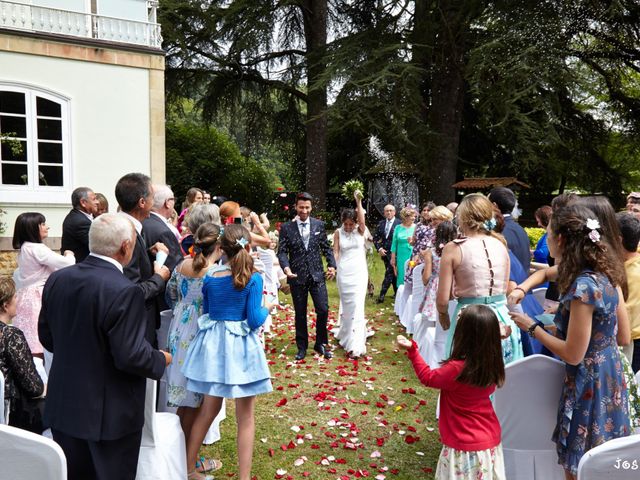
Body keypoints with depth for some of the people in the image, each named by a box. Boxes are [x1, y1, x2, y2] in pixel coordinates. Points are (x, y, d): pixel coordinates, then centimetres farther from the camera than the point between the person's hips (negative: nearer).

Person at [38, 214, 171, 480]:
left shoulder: (57, 279, -3)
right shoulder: (125, 291, -25)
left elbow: (47, 337, 7)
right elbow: (131, 356, -24)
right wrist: (162, 359, -5)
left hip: (63, 408, 6)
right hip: (110, 415, -6)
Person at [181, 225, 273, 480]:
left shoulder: (210, 279, -1)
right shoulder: (253, 279, -14)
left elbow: (206, 313, 10)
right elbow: (254, 321, -15)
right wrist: (267, 309, 4)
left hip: (213, 345, 5)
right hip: (241, 348, -5)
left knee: (210, 408, 21)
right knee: (245, 416, 8)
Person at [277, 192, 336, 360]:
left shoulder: (319, 224, 5)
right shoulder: (286, 228, -1)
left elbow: (326, 247, 9)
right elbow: (282, 252, -5)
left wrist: (332, 264, -4)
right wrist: (286, 267, -22)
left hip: (317, 275, 1)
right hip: (297, 277, -1)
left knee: (323, 310, -3)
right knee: (300, 314, 9)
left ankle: (321, 344, 18)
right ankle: (302, 347, 24)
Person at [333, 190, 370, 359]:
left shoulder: (360, 230, -1)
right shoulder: (338, 233, 1)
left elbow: (362, 220, -21)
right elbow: (335, 252, 1)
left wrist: (358, 201, -25)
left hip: (359, 271, -1)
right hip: (343, 272, 1)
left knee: (357, 305, -7)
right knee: (346, 304, 11)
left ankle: (356, 344, -6)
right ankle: (346, 334, 32)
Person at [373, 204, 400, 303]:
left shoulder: (399, 223, -8)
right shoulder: (381, 223, 7)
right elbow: (375, 238, 10)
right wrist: (379, 248, -3)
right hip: (384, 252, 5)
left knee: (389, 273, -8)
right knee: (392, 273, 15)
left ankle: (382, 295, -6)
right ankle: (397, 293, 27)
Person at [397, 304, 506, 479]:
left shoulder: (456, 369, -27)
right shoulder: (492, 365, -11)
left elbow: (428, 377, -9)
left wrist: (411, 350, -6)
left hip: (465, 448, -6)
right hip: (491, 441, 6)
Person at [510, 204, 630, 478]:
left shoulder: (583, 286, -28)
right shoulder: (605, 273, -1)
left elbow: (573, 355, -24)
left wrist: (532, 328, -14)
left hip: (588, 382, -9)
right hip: (609, 373, 9)